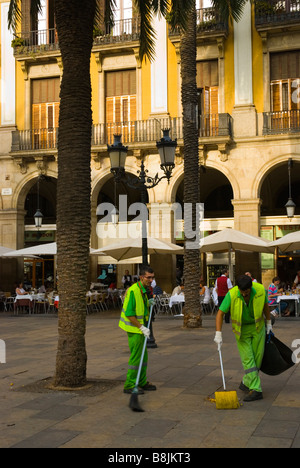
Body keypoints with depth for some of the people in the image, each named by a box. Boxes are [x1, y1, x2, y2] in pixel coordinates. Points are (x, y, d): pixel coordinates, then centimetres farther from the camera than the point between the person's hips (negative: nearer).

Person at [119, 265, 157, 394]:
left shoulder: (143, 290, 10)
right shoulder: (133, 291, -22)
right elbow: (129, 314, -24)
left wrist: (150, 303, 6)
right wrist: (142, 327, -24)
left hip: (140, 328, 10)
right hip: (134, 329, -10)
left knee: (143, 356, 15)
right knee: (136, 357, -5)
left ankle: (142, 382, 26)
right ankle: (130, 385, 4)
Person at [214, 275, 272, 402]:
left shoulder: (260, 290, -20)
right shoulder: (232, 295, -26)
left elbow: (265, 305, 1)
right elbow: (220, 314, -21)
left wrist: (269, 323, 10)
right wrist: (218, 334, -28)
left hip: (257, 327, 2)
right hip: (241, 328, -2)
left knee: (257, 357, 4)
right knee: (247, 358, -9)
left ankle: (246, 382, 24)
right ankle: (256, 390, -9)